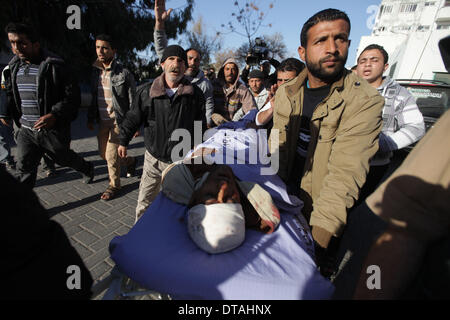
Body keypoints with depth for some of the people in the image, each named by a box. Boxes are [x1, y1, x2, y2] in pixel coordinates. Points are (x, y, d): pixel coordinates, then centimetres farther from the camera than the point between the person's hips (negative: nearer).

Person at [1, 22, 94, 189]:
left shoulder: (54, 66, -12)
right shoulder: (14, 66, 10)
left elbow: (73, 95, -16)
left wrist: (54, 115, -25)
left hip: (53, 130, -5)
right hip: (26, 130, 6)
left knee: (63, 158, 16)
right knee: (24, 170, 5)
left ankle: (87, 168, 45)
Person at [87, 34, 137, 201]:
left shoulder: (124, 73, -11)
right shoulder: (96, 72, 9)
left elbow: (133, 100, -11)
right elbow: (94, 98, 17)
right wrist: (90, 118, 14)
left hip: (118, 121, -7)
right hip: (102, 121, 7)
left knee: (112, 155, -4)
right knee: (104, 154, 14)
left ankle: (114, 185, 19)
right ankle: (130, 161, 40)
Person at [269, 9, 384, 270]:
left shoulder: (366, 102, -18)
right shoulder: (286, 93, -3)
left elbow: (345, 175, -26)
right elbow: (276, 150, 1)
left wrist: (319, 237, -33)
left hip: (320, 216, -3)